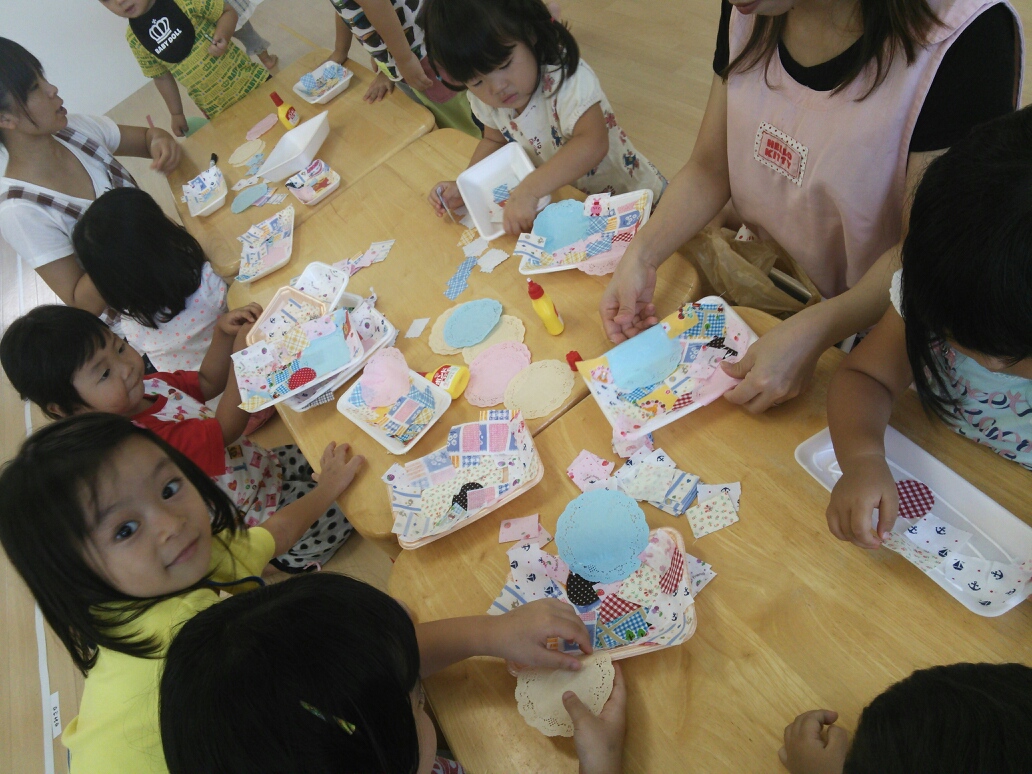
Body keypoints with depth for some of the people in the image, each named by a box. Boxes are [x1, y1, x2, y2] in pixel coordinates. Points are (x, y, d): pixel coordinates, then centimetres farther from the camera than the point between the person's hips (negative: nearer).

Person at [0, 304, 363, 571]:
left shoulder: (145, 387, -7)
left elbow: (206, 382, 6)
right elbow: (226, 429, -33)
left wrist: (223, 333, -12)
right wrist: (243, 352, -31)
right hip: (253, 517, -9)